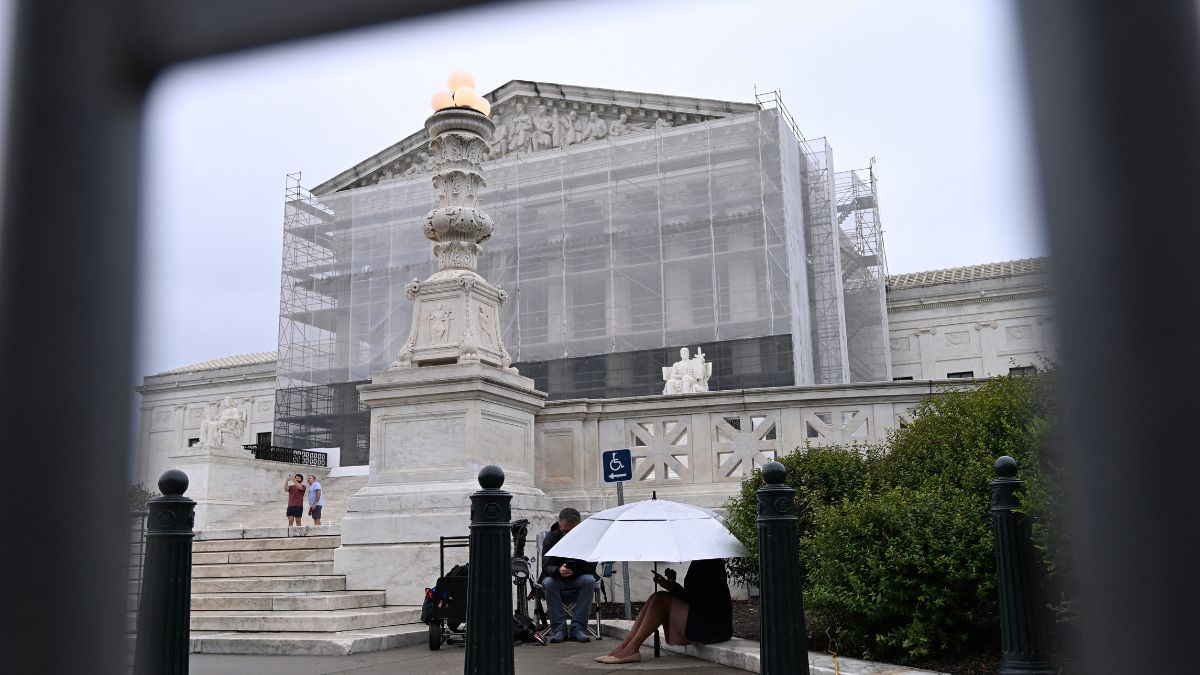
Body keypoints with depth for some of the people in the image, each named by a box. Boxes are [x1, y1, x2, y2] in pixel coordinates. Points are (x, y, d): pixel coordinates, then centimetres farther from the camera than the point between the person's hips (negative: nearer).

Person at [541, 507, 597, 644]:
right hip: (557, 579, 0)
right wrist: (558, 571, -41)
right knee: (549, 583, -32)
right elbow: (546, 567, -18)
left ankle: (578, 627, -28)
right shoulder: (551, 539, -10)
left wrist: (574, 569, -32)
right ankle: (559, 628, -25)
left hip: (579, 578, 0)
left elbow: (591, 567, -14)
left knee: (589, 580, -31)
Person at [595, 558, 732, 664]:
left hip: (711, 628, -9)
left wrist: (673, 588, -16)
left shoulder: (711, 563, -11)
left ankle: (631, 649, -17)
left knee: (662, 599, -17)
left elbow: (702, 601, -19)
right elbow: (692, 596, 13)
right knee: (656, 598, -4)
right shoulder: (698, 563, 17)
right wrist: (673, 585, -4)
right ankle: (623, 647, -12)